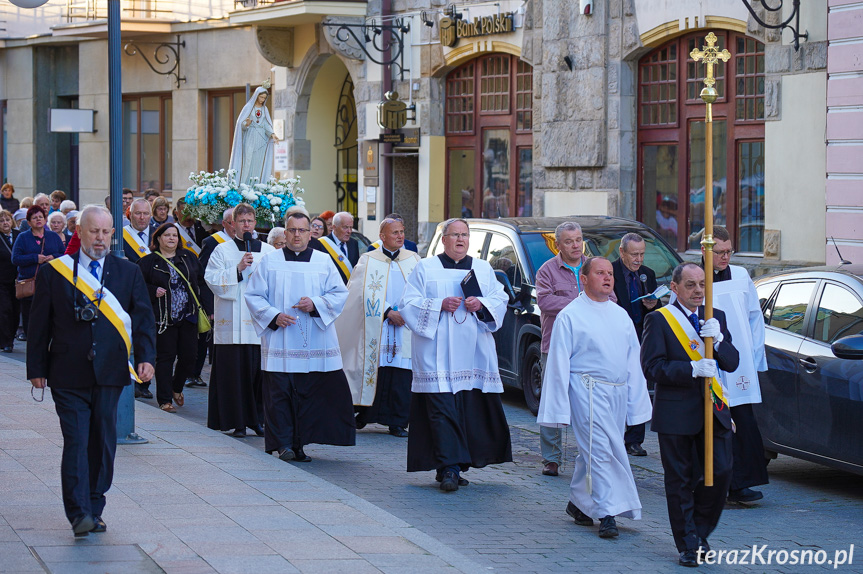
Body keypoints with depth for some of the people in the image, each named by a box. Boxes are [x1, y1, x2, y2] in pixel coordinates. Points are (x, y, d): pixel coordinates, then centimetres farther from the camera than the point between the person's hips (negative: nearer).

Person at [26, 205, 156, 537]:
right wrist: (37, 368, 2)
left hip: (110, 373, 2)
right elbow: (40, 324, 5)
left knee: (103, 442, 7)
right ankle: (79, 513, -9)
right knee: (76, 442, -8)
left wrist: (146, 357, -9)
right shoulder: (53, 272, 3)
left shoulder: (129, 273, 8)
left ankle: (94, 510, 17)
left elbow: (143, 319, 6)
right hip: (68, 376, -2)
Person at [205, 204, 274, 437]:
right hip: (232, 323, -2)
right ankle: (238, 423, 3)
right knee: (234, 372, -3)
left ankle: (257, 419, 10)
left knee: (259, 371, 0)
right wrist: (238, 269, -13)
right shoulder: (222, 250, 6)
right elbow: (213, 280, -4)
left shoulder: (268, 251, 12)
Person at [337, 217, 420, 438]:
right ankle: (365, 415, 11)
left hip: (405, 328, 2)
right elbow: (366, 293, -4)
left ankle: (397, 422, 2)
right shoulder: (368, 261, 6)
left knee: (402, 375, -3)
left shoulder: (414, 260, 13)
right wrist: (388, 312, -13)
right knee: (376, 370, -2)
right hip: (376, 329, -2)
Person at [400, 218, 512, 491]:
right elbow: (409, 304, 1)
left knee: (471, 406, -2)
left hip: (474, 353, 3)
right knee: (442, 409, -12)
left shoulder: (484, 269, 17)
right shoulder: (425, 268, 8)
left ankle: (448, 466, 7)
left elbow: (500, 301, 11)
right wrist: (440, 305, -13)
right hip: (437, 354, -3)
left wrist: (481, 304, -10)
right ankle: (450, 468, -16)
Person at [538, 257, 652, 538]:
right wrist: (560, 407, -7)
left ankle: (578, 502, 27)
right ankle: (607, 513, -12)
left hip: (617, 393, 6)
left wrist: (636, 402, 14)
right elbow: (559, 364, -3)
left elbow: (633, 360, 18)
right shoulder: (570, 316, -3)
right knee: (600, 450, -12)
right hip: (588, 391, -6)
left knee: (592, 451, 13)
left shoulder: (621, 315, 15)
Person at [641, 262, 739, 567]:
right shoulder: (658, 320, -4)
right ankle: (688, 545, 14)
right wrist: (692, 369, -22)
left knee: (721, 473, 0)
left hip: (713, 410, 4)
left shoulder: (716, 317, 11)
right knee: (680, 481, 4)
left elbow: (732, 363, 4)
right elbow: (652, 367, -12)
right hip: (676, 413, -4)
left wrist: (717, 339, -15)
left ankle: (699, 532, 21)